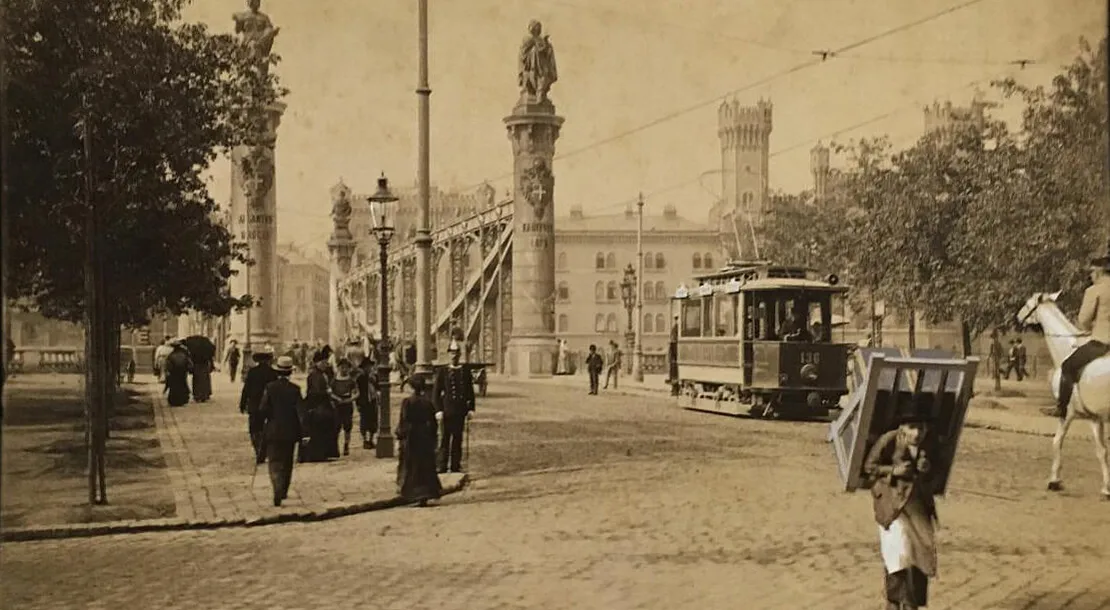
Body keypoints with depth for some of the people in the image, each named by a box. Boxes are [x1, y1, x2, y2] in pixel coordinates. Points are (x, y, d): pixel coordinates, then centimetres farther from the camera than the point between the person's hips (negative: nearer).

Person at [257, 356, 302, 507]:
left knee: (275, 462, 1)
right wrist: (301, 432, 2)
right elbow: (300, 411, -6)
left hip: (273, 431, -1)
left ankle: (278, 491, -19)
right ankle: (283, 491, 24)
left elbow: (262, 409, -9)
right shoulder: (295, 389, -8)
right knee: (287, 463, 16)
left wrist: (264, 422, 9)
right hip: (290, 432, 1)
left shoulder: (270, 387, -8)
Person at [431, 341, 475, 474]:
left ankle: (456, 466, 14)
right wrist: (438, 410, -9)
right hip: (447, 411, -3)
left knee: (458, 439, 8)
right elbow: (436, 392, -2)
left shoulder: (465, 371, 8)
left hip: (461, 411, 3)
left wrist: (470, 409, 4)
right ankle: (442, 467, -1)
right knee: (445, 439, -3)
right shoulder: (442, 372, -1)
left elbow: (470, 391, 12)